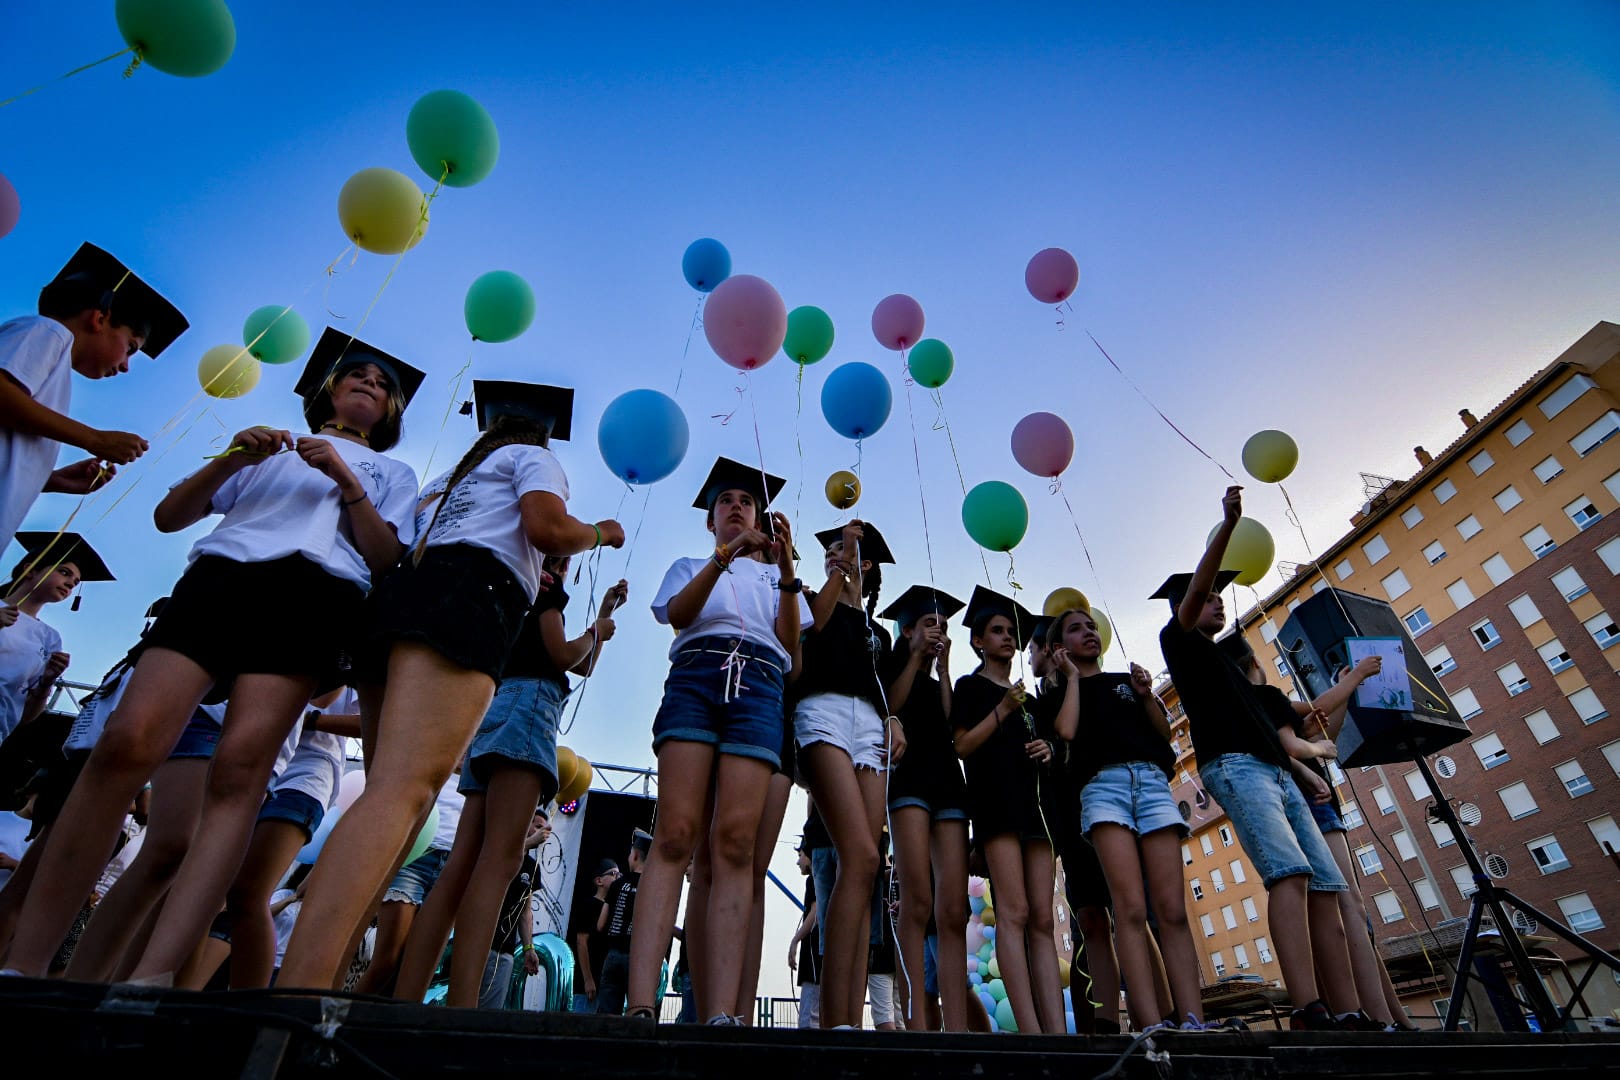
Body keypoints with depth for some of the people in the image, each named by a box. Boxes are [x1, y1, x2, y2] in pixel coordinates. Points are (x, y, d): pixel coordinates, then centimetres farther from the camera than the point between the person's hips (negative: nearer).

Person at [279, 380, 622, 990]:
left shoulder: (451, 476, 38)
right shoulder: (533, 456, 15)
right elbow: (548, 528, -5)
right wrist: (599, 534, 16)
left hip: (407, 591, 9)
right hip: (467, 596, -8)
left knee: (395, 792, 1)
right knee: (403, 789, -24)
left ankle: (318, 979, -8)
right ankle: (301, 988, -37)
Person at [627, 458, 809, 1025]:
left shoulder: (777, 576, 30)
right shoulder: (689, 566, 29)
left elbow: (791, 644, 12)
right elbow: (678, 614, 5)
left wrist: (786, 568, 1)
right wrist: (724, 557, -7)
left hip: (759, 686, 0)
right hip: (695, 676, 0)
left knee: (735, 842, -15)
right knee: (675, 834, -17)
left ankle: (723, 1014, -20)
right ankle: (640, 1005, -23)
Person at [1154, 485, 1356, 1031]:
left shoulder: (1224, 658, 31)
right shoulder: (1180, 639, 7)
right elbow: (1194, 590, -10)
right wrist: (1227, 524, -20)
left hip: (1277, 772, 9)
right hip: (1234, 766, -9)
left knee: (1324, 887, -2)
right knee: (1289, 873, -24)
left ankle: (1349, 1015, -5)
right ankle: (1309, 1012, -30)